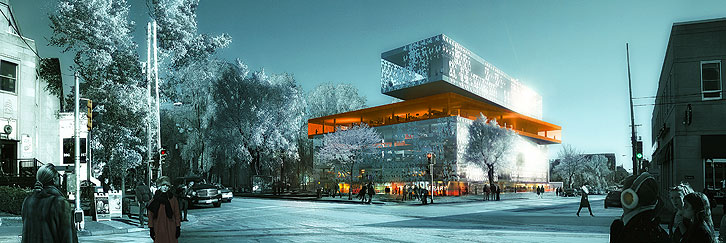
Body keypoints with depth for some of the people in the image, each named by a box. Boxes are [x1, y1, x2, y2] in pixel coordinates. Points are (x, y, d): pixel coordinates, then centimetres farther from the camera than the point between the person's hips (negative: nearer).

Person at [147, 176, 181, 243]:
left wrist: (178, 227, -1)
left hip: (171, 229, 0)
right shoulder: (154, 200, 3)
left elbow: (177, 214, 4)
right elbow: (151, 215, 6)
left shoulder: (173, 199, 3)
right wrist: (151, 228, 1)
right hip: (158, 229, 0)